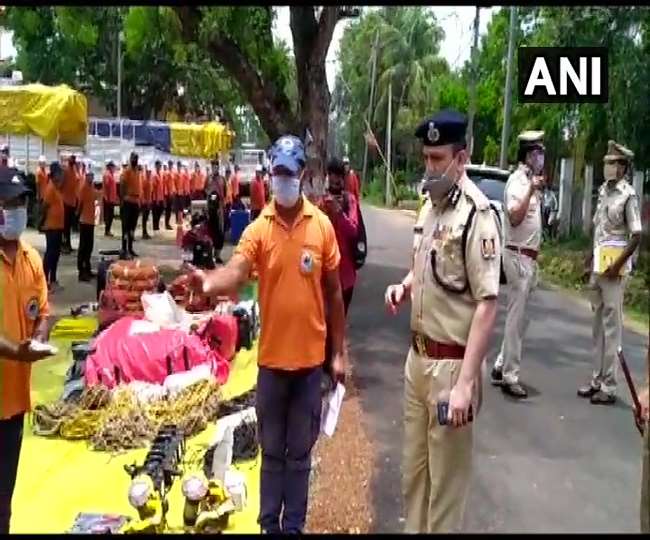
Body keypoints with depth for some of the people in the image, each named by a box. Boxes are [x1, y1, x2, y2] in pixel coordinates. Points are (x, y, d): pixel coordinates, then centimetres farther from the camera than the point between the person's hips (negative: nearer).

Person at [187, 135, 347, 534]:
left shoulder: (322, 225, -2)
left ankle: (294, 526, 28)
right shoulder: (258, 229, -4)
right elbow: (236, 272, -21)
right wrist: (208, 282, -44)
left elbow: (334, 292, 3)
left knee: (300, 452, 14)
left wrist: (340, 352, 4)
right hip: (272, 357, 0)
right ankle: (269, 525, 28)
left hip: (310, 357, 0)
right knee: (272, 450, 14)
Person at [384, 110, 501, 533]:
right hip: (418, 356, 8)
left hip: (451, 363, -8)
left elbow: (487, 305, -22)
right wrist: (404, 287, 1)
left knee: (445, 482, 7)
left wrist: (466, 382, -25)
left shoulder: (477, 214, -18)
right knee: (413, 471, 21)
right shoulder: (429, 206, 8)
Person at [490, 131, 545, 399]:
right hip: (518, 256, -10)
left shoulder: (531, 180, 15)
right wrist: (532, 191, -29)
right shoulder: (517, 180, -13)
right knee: (516, 317, -5)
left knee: (520, 317, 14)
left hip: (529, 257, 10)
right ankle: (510, 376, 3)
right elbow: (515, 217, -24)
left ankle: (501, 367, 23)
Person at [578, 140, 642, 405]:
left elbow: (636, 236, -13)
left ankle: (609, 387, 1)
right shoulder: (603, 190, 12)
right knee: (598, 323, 12)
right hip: (598, 262, 8)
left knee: (611, 325, -4)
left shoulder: (628, 195, -10)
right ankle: (597, 380, 21)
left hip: (614, 264, -8)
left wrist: (618, 265, -17)